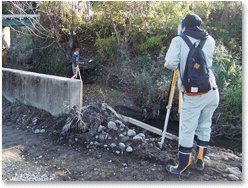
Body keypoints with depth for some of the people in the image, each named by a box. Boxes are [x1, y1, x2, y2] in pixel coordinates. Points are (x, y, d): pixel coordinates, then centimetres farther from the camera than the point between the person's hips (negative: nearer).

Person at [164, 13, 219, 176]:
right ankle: (200, 161, 34)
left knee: (187, 131, 6)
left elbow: (170, 64, -14)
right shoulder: (210, 40, 10)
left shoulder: (179, 40, -3)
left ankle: (183, 168, 17)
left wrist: (179, 66, 6)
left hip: (193, 95, -5)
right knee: (205, 127, 20)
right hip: (212, 92, 5)